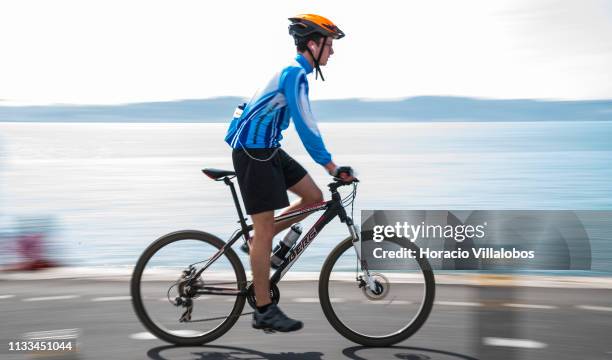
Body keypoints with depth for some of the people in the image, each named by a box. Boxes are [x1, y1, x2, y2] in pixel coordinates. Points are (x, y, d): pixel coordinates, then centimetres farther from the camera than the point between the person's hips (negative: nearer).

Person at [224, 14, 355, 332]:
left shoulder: (295, 72, 14)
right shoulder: (295, 73, -17)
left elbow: (304, 124, 22)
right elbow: (305, 126, -24)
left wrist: (328, 162, 24)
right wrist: (331, 166, -23)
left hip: (269, 150, 10)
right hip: (253, 153, -10)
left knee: (314, 197, 6)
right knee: (265, 230, -5)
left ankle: (258, 241, 16)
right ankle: (264, 311, 2)